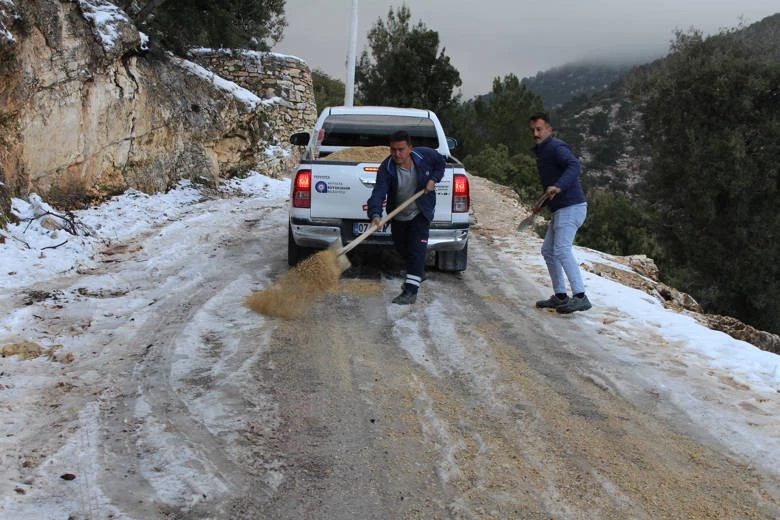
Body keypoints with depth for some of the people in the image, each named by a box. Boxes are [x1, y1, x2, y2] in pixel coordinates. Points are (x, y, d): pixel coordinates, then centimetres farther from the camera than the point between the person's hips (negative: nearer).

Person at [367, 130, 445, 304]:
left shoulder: (426, 155, -19)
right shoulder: (386, 168, -24)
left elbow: (441, 163, 5)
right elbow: (378, 192, -36)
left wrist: (433, 179, -13)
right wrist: (375, 215, -53)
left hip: (420, 213, -2)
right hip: (398, 216, 2)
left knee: (417, 249, -14)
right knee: (401, 249, 16)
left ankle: (411, 290, -17)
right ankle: (417, 275, 47)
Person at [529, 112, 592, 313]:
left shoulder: (557, 147, -12)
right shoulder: (542, 151, 19)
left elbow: (575, 166, -30)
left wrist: (559, 186, -44)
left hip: (571, 207, -11)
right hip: (560, 209, 11)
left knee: (561, 250, -19)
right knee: (548, 250, 14)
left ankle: (580, 297, -20)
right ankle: (560, 296, 19)